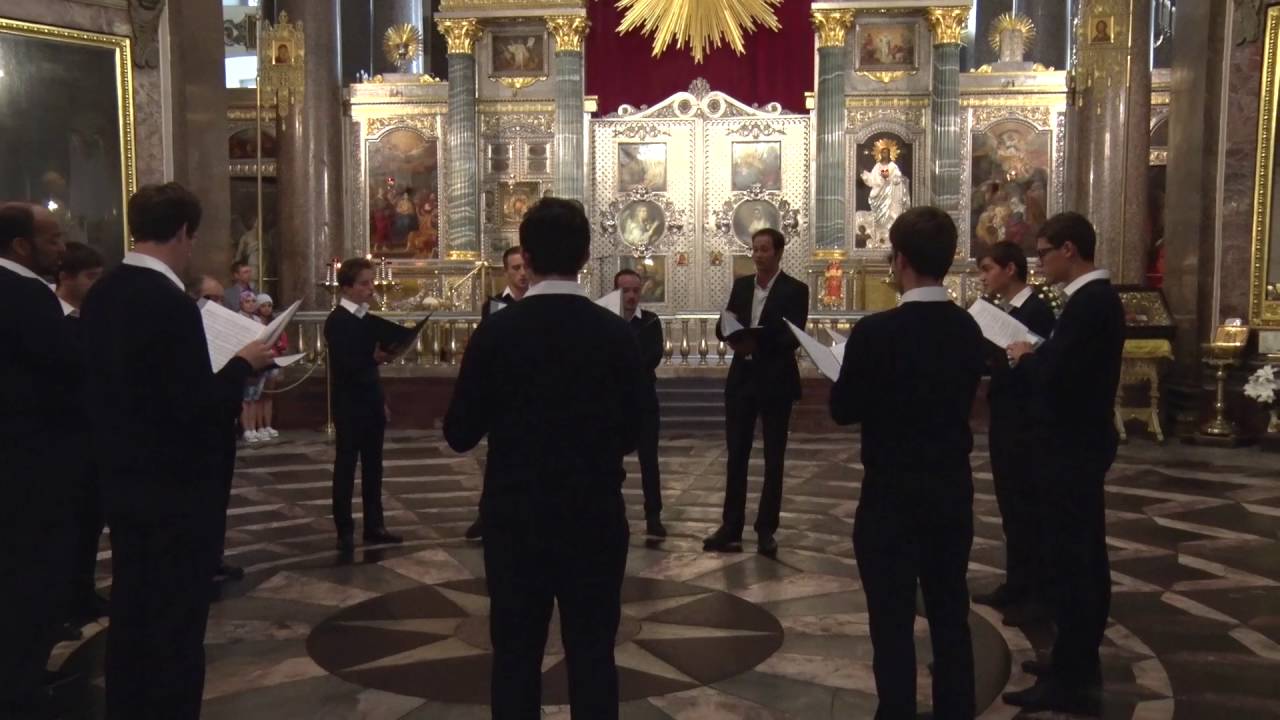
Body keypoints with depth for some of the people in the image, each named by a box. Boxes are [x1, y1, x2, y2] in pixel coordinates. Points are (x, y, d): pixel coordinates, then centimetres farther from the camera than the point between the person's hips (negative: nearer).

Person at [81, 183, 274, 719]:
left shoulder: (100, 295, 4)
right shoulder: (171, 303, -22)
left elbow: (106, 381, 13)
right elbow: (200, 407, -23)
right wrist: (243, 363, -8)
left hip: (122, 479, 8)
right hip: (176, 486, -8)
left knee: (130, 609, 17)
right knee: (177, 619, 3)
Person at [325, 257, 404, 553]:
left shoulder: (368, 318, 11)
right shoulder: (336, 321, -11)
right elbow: (344, 365, -20)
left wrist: (381, 400, 15)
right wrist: (374, 357, -34)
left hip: (371, 403, 7)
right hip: (349, 407, -7)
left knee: (373, 467, 12)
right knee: (346, 468, 0)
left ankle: (374, 525, 20)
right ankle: (345, 531, 6)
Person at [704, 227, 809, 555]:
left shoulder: (795, 290, -5)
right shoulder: (741, 285, 10)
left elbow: (794, 338, -15)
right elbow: (723, 326, 5)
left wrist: (758, 344, -28)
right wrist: (729, 333, -18)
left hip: (775, 381, -4)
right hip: (741, 378, 4)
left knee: (773, 459, 5)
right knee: (736, 456, 5)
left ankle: (766, 530, 12)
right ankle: (731, 528, 9)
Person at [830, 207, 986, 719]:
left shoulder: (876, 331, -18)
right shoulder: (969, 329, 0)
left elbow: (844, 410, -9)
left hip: (893, 493, -6)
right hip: (953, 489, 6)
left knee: (892, 621, 3)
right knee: (951, 613, 15)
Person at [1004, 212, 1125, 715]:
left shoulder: (1086, 303, -21)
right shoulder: (1099, 297, 11)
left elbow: (1051, 375, -27)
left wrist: (1026, 356, -8)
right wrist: (1036, 357, 4)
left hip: (1073, 447, -11)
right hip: (1086, 442, 11)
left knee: (1070, 558, -5)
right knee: (1085, 554, 16)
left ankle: (1069, 678, 1)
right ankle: (1081, 659, 27)